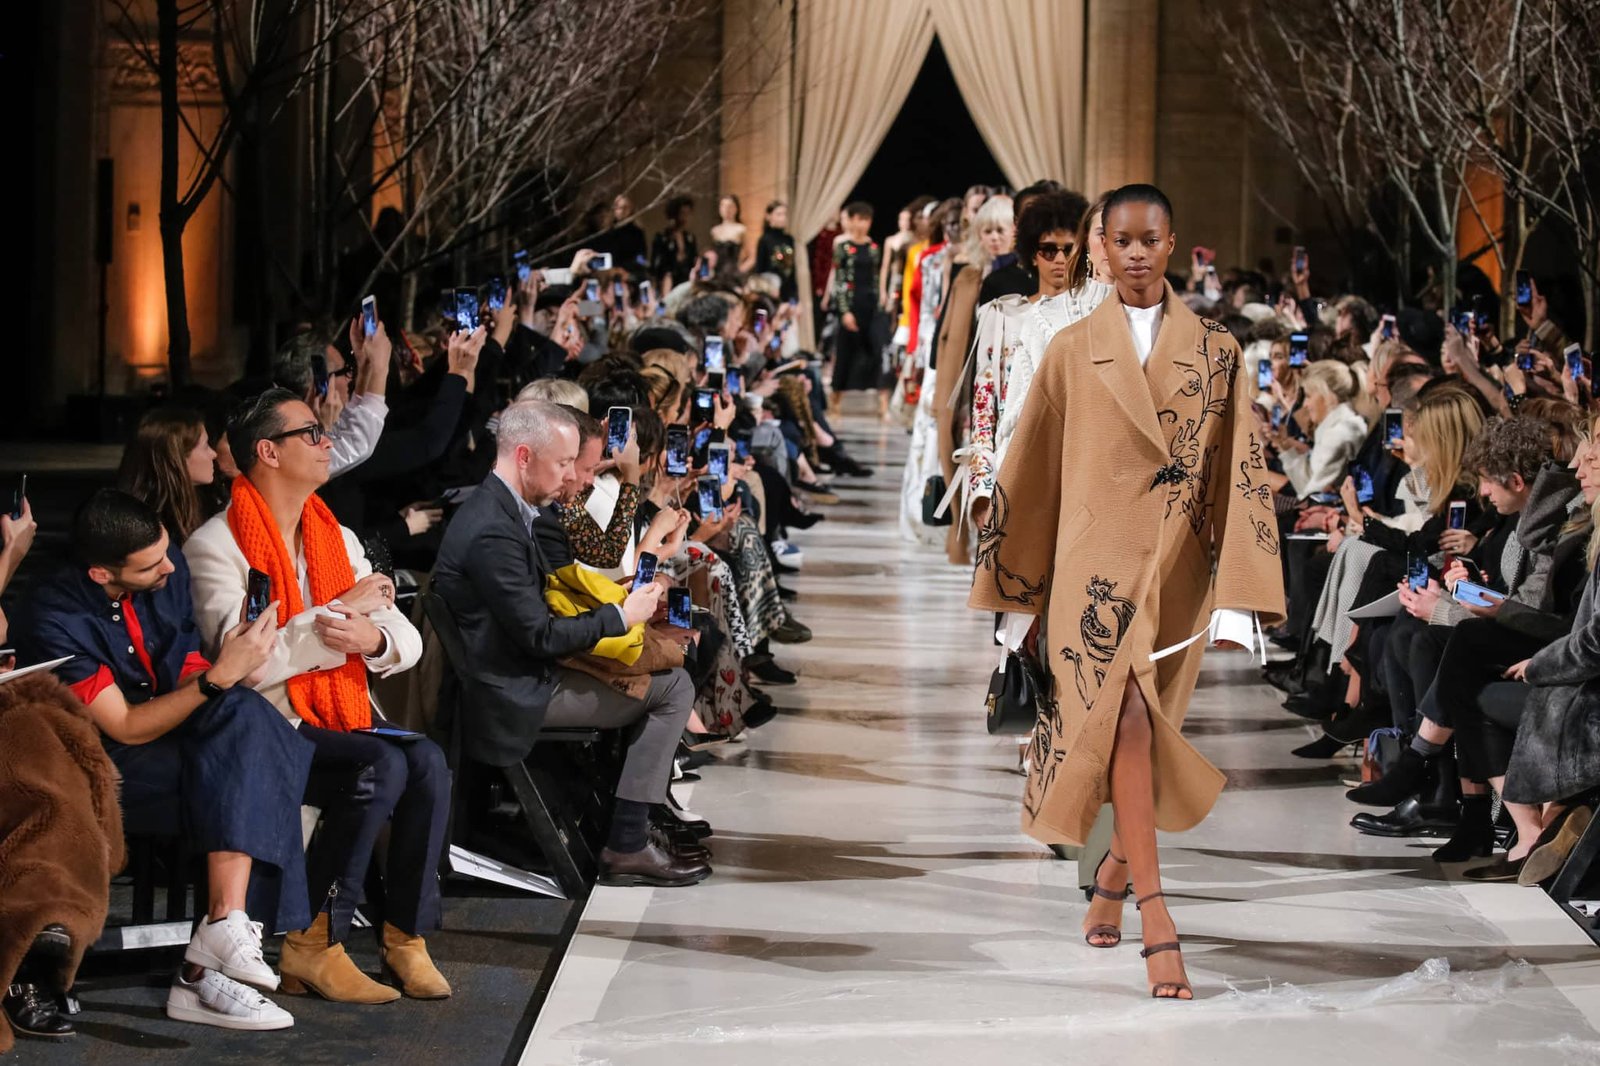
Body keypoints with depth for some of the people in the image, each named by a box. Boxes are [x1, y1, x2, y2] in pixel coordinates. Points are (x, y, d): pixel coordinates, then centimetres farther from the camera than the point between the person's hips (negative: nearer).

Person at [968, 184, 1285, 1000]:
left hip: (1179, 567, 2)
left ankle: (1116, 870, 35)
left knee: (1142, 731, 5)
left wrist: (1237, 599, -7)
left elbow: (1238, 474, 2)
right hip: (1095, 563, -1)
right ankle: (1158, 923, -24)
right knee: (1124, 715, -20)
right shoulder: (1071, 351, 7)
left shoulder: (1215, 352, 7)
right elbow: (1029, 475, 11)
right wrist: (1015, 596, 12)